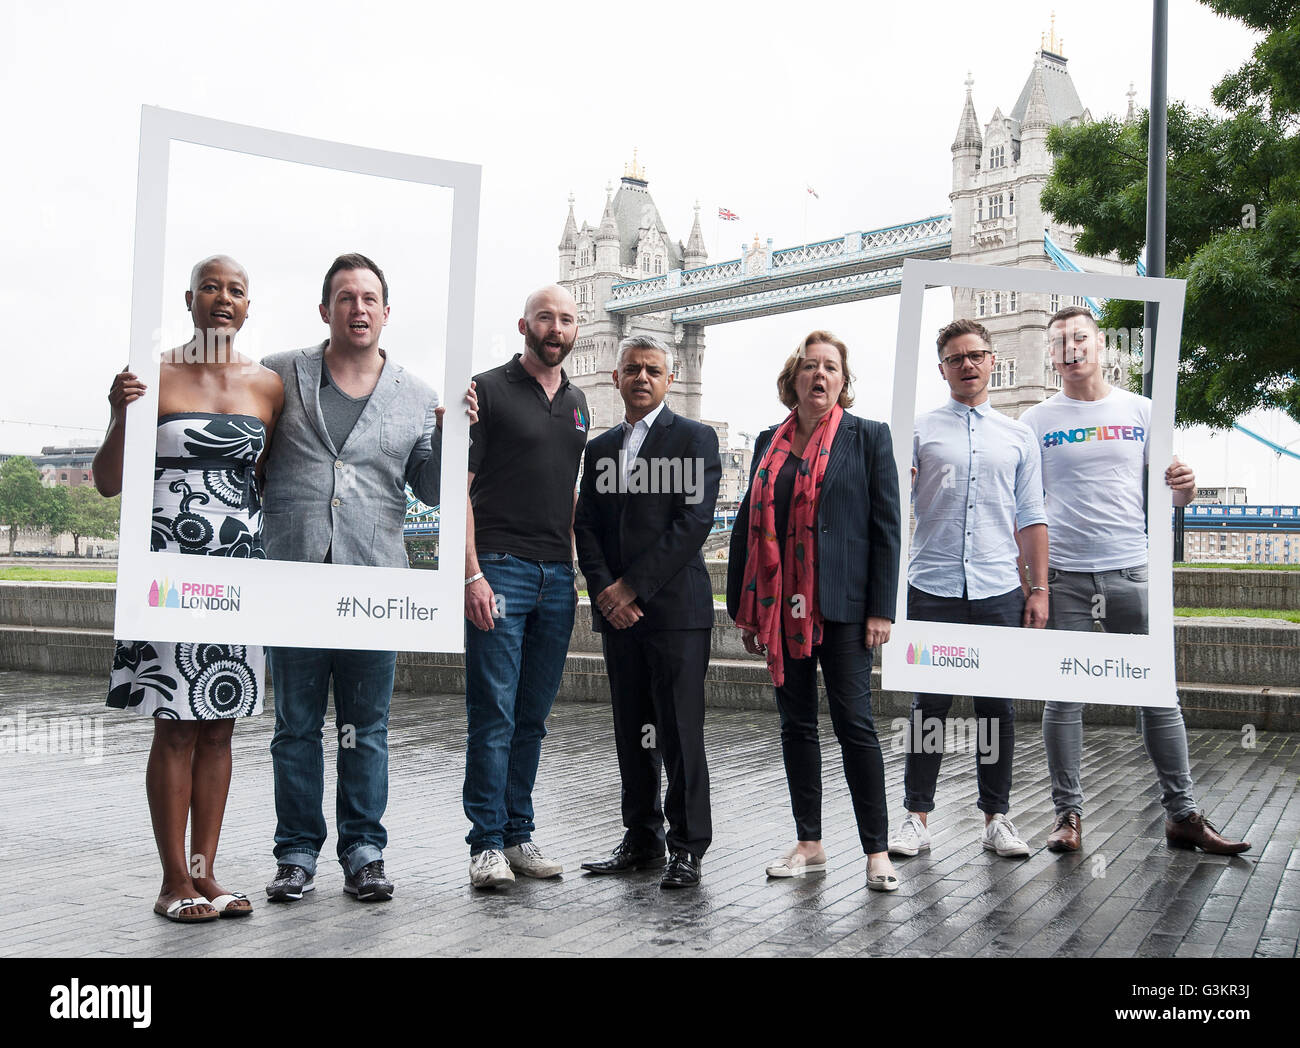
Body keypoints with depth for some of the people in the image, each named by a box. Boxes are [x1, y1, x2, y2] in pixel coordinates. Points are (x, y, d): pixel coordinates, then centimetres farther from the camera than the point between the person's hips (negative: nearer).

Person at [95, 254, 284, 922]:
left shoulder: (267, 386, 9)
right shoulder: (153, 377, 0)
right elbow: (108, 483, 0)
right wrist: (121, 417, -16)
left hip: (241, 567, 3)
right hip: (168, 563, -3)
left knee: (218, 724, 6)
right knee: (175, 727, -3)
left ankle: (204, 873, 14)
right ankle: (174, 880, 6)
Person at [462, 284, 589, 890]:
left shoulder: (576, 403, 18)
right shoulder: (489, 390, -1)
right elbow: (459, 486, -6)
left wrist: (573, 566, 15)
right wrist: (472, 573, -15)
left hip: (557, 577, 6)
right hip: (500, 568, -6)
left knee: (532, 718, 10)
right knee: (493, 715, -5)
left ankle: (518, 835, 18)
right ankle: (487, 844, 2)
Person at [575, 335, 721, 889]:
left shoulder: (694, 438, -1)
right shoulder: (601, 448, 17)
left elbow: (694, 522, -11)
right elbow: (587, 526, 13)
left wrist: (632, 585, -13)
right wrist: (604, 592, -4)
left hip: (675, 607, -5)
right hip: (618, 612, 6)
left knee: (680, 730, -4)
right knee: (631, 731, 10)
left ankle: (687, 847, 5)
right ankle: (641, 839, 20)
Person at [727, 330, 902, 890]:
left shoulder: (868, 436, 2)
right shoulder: (770, 443, 13)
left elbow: (886, 524, -3)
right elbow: (748, 523, 15)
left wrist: (881, 608, -9)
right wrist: (743, 606, 10)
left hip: (842, 603, -4)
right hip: (782, 604, 5)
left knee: (854, 722, -5)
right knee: (796, 723, 9)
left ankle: (877, 850, 4)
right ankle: (809, 843, 20)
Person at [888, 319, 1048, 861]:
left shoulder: (1019, 436, 13)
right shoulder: (919, 431, 7)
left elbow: (1031, 519, 13)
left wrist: (1039, 589, 7)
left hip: (999, 592, 2)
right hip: (932, 590, -2)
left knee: (998, 707, 6)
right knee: (929, 705, 1)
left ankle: (996, 818, 16)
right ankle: (917, 818, 10)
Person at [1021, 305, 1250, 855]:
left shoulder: (1141, 411, 9)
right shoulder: (1037, 421, 5)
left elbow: (1169, 492, 11)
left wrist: (1184, 490, -12)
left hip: (1131, 572, 1)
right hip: (1063, 576, -1)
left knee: (1159, 696, 4)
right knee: (1064, 699, 2)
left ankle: (1182, 814, 13)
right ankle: (1068, 813, 12)